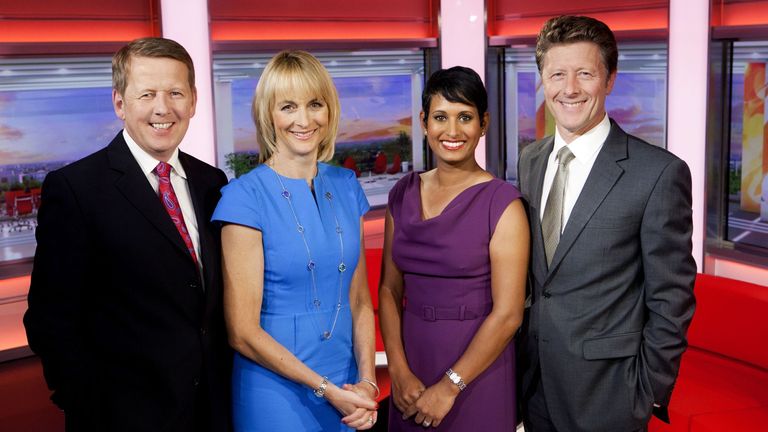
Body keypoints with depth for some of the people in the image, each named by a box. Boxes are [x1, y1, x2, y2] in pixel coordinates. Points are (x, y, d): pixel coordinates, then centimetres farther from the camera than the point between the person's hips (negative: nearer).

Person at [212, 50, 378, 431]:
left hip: (348, 395, 5)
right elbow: (242, 332, -13)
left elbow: (359, 300, 7)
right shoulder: (245, 196, -13)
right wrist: (326, 389, -14)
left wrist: (367, 382, -6)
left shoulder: (346, 187, 2)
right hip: (277, 396, -5)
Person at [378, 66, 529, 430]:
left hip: (476, 370, -4)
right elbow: (390, 289, 3)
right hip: (412, 361, 4)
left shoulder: (502, 203, -12)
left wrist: (449, 386, -12)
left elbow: (508, 314, -13)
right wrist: (399, 372, -7)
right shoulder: (403, 195, 2)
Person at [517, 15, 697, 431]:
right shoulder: (530, 160, 4)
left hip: (605, 392, -5)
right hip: (534, 381, 5)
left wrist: (650, 391, -9)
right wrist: (520, 352, 8)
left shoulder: (659, 172, -15)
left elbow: (670, 300, -11)